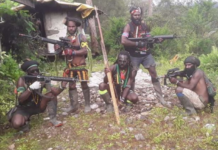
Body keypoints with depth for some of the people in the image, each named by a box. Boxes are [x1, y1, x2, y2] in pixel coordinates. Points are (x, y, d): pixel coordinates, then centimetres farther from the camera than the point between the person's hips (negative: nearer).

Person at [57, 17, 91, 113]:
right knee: (71, 86, 8)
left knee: (84, 85, 1)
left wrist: (72, 52, -21)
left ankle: (87, 105, 14)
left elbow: (85, 51, -13)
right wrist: (58, 49, -15)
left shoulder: (81, 37, -3)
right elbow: (62, 51, 6)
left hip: (80, 65, -4)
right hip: (70, 67, 4)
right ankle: (74, 106, 20)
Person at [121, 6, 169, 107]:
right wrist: (137, 43, -23)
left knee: (154, 75, 4)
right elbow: (123, 41, -23)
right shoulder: (128, 26, -10)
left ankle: (161, 98, 14)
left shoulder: (145, 26, 6)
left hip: (146, 54, 5)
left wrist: (158, 40, -8)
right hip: (134, 56, -4)